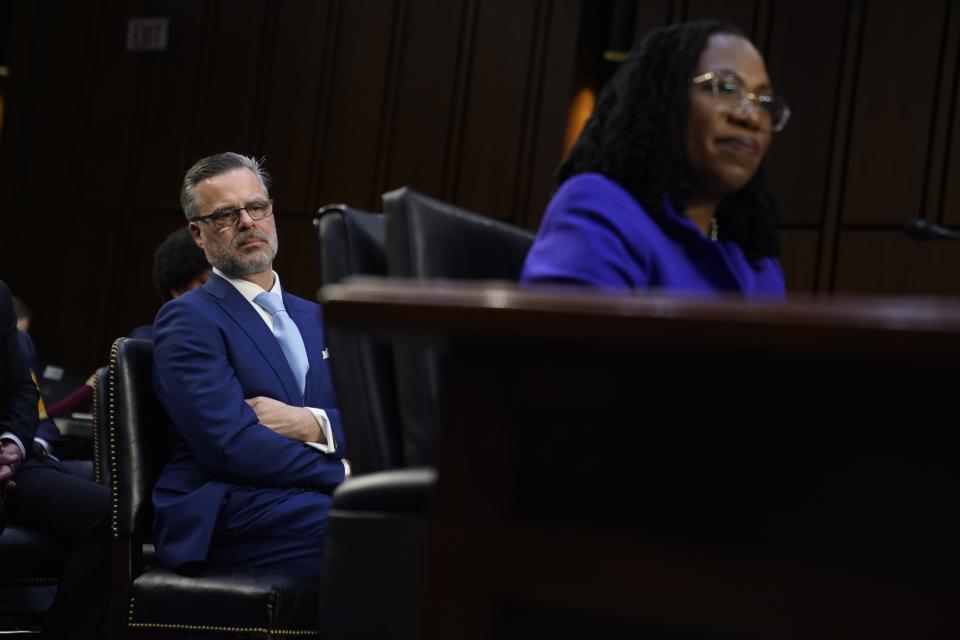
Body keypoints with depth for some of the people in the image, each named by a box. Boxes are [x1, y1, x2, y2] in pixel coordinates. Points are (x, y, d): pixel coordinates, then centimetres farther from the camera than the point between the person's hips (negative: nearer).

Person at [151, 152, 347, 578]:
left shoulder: (315, 319, 23)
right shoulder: (187, 319, 2)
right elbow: (232, 446, -12)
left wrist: (312, 424, -9)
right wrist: (344, 476, -12)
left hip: (312, 498, 6)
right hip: (225, 518, -6)